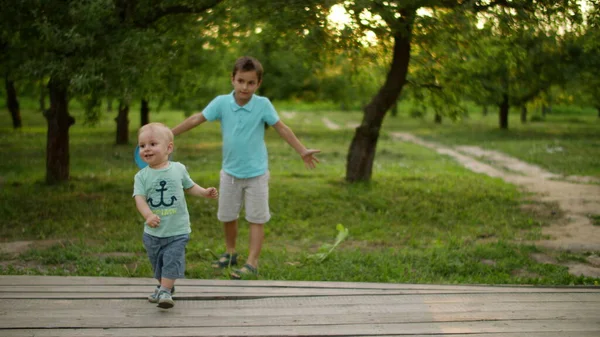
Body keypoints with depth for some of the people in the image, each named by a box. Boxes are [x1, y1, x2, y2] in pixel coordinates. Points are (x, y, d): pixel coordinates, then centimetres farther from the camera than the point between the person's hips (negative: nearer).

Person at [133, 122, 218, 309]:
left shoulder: (178, 169, -3)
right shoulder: (142, 176, -6)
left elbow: (189, 186, 14)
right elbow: (140, 198, -18)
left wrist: (205, 192, -2)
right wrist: (148, 215, -35)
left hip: (177, 231, -2)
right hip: (153, 232, 2)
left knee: (171, 261, -12)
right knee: (157, 264, 18)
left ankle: (165, 292, -7)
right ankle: (163, 285, 39)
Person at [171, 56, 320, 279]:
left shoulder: (263, 105, -13)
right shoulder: (221, 102, -9)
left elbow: (282, 129, -6)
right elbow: (196, 120, -4)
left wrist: (302, 151, -7)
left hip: (256, 173, -3)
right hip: (230, 171, 3)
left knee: (256, 219, 1)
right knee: (227, 216, 15)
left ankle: (252, 263, 6)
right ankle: (230, 253, 35)